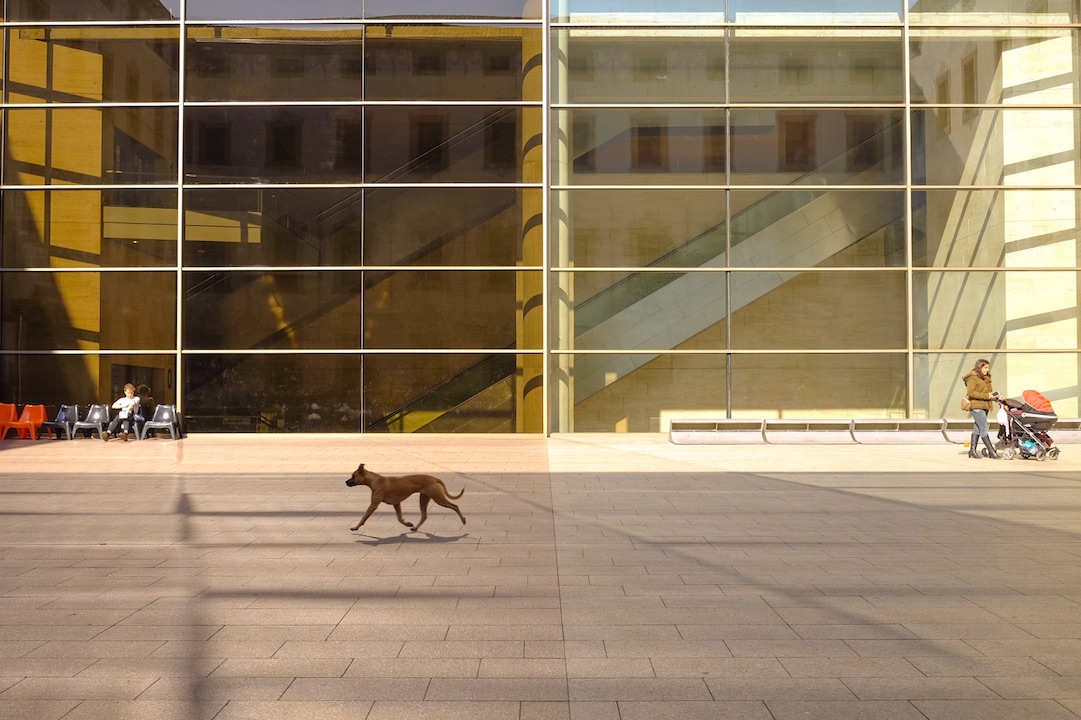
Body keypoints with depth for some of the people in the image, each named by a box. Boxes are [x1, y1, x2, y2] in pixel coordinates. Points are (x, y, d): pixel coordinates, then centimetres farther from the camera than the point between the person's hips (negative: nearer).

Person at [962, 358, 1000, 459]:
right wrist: (986, 396, -20)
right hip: (976, 406, -9)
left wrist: (993, 395, 3)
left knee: (977, 428, 10)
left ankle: (972, 449, 13)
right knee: (983, 428, -9)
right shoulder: (972, 378, -9)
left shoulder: (985, 378, 19)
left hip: (984, 406, 9)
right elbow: (970, 392, -18)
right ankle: (991, 451, -9)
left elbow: (987, 391, 24)